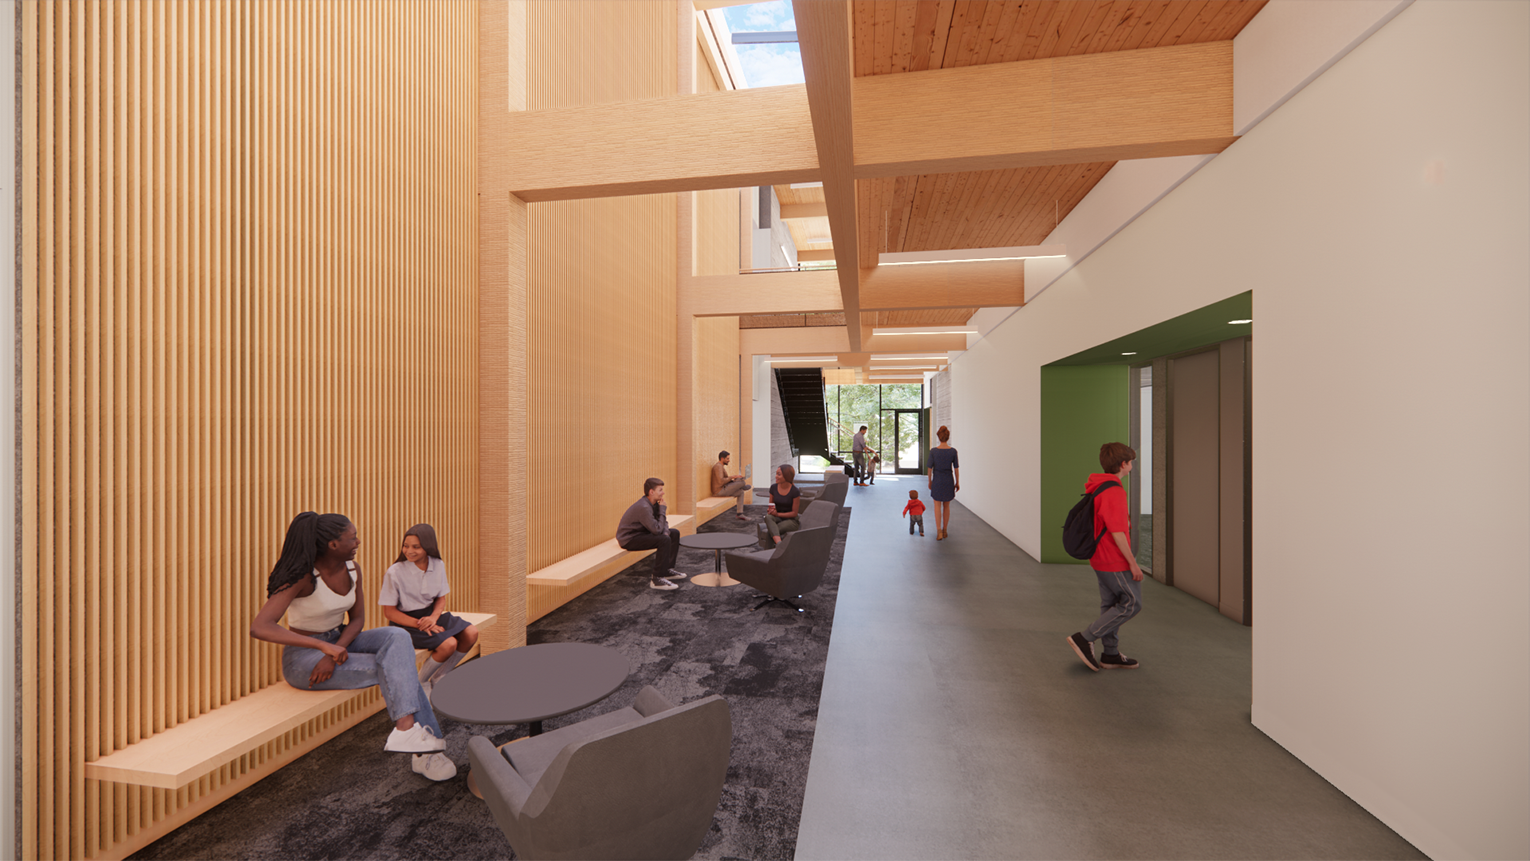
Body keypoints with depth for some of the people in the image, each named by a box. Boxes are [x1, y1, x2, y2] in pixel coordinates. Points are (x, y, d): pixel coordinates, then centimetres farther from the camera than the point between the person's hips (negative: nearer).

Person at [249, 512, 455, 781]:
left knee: (397, 637, -24)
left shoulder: (352, 570, -3)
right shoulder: (302, 577, -22)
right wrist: (323, 646, -37)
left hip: (339, 643, 6)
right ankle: (426, 744, -21)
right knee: (397, 668, -22)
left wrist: (333, 653, -17)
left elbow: (357, 619, 3)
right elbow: (258, 628, -32)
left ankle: (406, 729, -30)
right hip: (303, 657, -6)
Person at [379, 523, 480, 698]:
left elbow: (441, 598, 8)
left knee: (471, 633, -15)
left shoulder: (438, 566, -2)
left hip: (431, 614, 6)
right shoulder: (395, 572, -15)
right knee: (448, 644, -26)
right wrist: (418, 624, -22)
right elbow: (389, 612, -11)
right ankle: (419, 684, 3)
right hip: (405, 621, -5)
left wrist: (433, 617, -14)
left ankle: (438, 679, 7)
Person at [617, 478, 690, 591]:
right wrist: (662, 509, -20)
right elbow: (657, 529, -30)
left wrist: (666, 532, -14)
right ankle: (656, 580, -20)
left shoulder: (654, 503, 1)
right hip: (628, 539, -10)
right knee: (664, 540, -29)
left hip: (641, 533, 10)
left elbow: (663, 522, 9)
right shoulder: (643, 507, -29)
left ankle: (668, 570, 17)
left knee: (674, 533, 11)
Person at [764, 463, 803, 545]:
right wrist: (770, 510, -14)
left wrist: (778, 514, -20)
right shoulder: (773, 488, -1)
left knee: (771, 531, -35)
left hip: (791, 521, -4)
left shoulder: (795, 492, -15)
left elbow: (794, 513, -10)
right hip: (777, 519, 4)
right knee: (768, 517, -35)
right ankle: (779, 544, -50)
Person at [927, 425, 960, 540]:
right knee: (946, 506, 15)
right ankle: (944, 531, 22)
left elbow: (930, 467, -5)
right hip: (949, 481, 1)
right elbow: (956, 468, -3)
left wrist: (930, 481, 7)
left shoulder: (933, 451, -11)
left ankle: (939, 532, -6)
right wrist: (957, 483, 7)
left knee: (937, 506, 6)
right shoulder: (953, 451, -8)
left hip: (937, 481, -1)